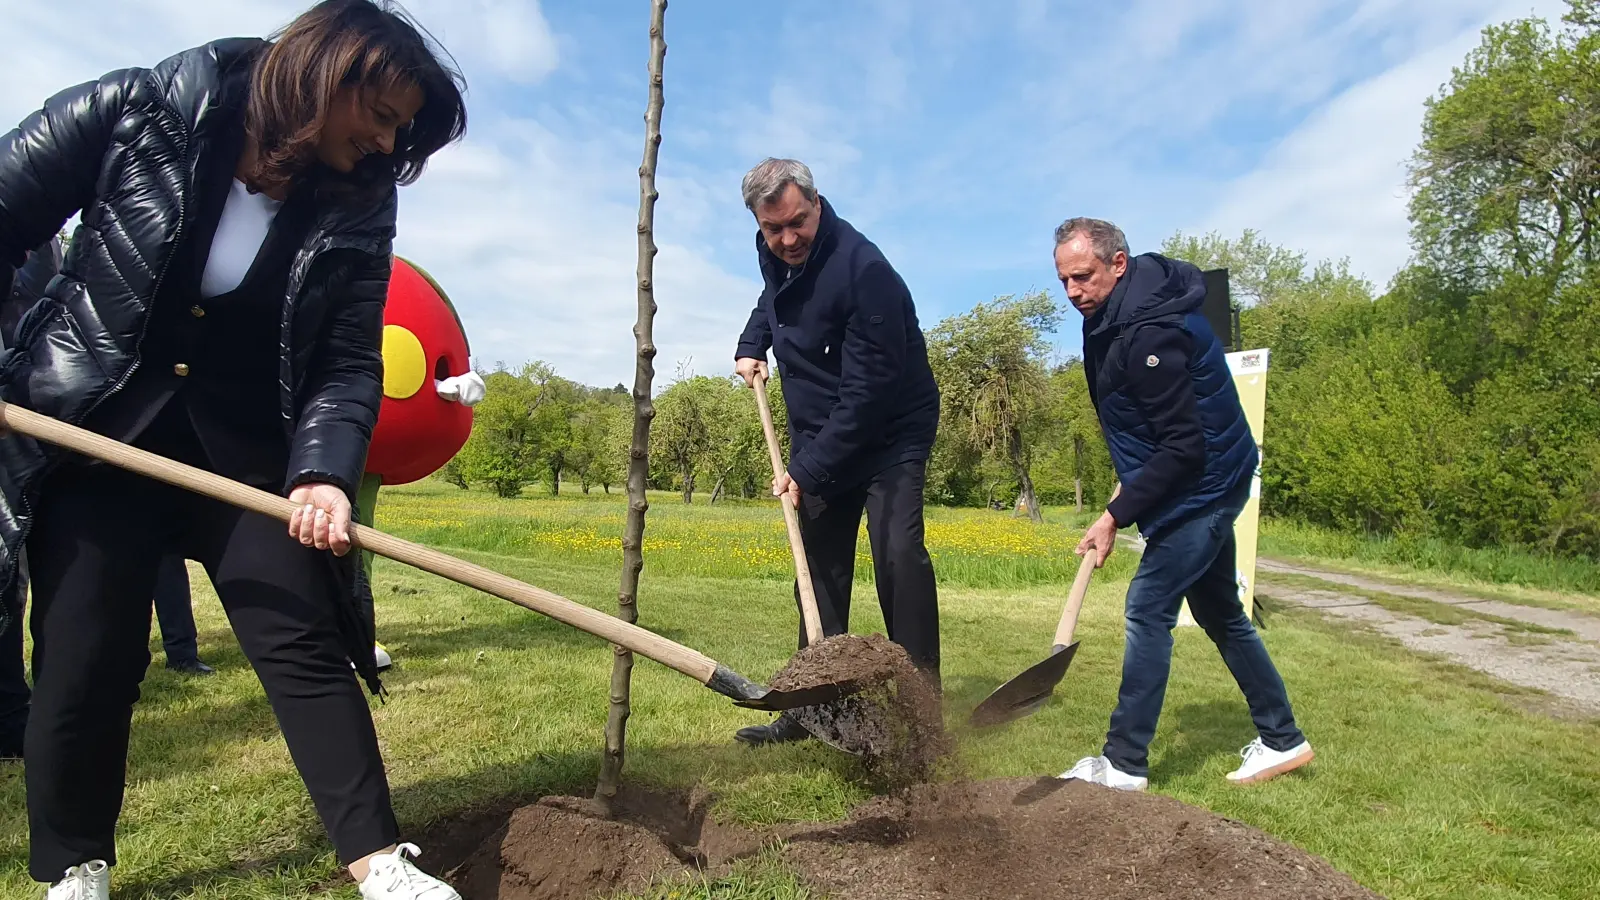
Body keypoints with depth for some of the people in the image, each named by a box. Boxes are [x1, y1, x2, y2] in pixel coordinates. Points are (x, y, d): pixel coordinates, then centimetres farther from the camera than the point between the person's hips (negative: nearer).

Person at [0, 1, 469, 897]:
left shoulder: (356, 211, -5)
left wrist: (325, 471, -24)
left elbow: (348, 364, -8)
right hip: (92, 436, -1)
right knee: (83, 663, 4)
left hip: (250, 456, 1)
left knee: (307, 648, -4)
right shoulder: (136, 112, -9)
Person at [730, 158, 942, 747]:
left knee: (897, 554, -21)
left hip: (890, 437, -7)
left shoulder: (863, 270, -26)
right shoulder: (775, 253, 0)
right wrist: (752, 345, 7)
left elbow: (867, 393, -28)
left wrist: (807, 471, -26)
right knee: (819, 567, 7)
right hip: (820, 441, 7)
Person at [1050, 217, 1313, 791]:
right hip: (1204, 488, 10)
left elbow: (1184, 447, -26)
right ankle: (1282, 740, 31)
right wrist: (1130, 489, 14)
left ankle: (1124, 764, 0)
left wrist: (1117, 515, -23)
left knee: (1148, 609, -9)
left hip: (1200, 490, -10)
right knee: (1220, 612, 17)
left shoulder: (1150, 333, -28)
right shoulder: (1112, 316, 3)